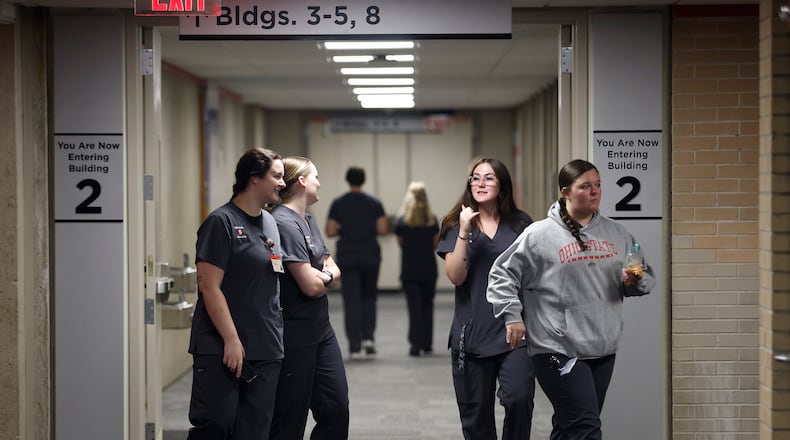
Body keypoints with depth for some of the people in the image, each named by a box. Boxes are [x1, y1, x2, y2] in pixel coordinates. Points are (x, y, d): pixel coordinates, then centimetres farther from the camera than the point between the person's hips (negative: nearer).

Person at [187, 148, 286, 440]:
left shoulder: (270, 223, 15)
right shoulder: (221, 222, -9)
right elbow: (209, 287, -14)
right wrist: (231, 339, -17)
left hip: (266, 350, 7)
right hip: (221, 349, -7)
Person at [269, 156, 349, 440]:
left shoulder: (308, 221, 13)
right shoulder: (284, 223, -17)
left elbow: (334, 271, 12)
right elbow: (312, 285, -20)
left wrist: (321, 275, -10)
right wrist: (328, 275, 1)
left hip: (320, 328, 9)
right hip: (295, 334, -9)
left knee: (336, 408, 11)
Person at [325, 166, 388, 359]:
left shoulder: (338, 203, -2)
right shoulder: (374, 203, -1)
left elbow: (330, 231, -6)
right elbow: (383, 230, -6)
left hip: (347, 257, -1)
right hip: (370, 256, 1)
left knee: (352, 301, 1)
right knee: (369, 297, 18)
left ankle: (355, 346, -3)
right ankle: (368, 337, 4)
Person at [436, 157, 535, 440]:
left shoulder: (520, 224, 6)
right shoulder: (456, 225, 4)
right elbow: (455, 276, -7)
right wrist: (465, 233, -15)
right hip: (473, 332, 1)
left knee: (518, 398, -20)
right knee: (476, 412, 6)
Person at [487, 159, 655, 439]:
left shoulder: (616, 234, 10)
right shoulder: (539, 235, -5)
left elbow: (646, 279, 16)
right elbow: (502, 275, 1)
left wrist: (635, 282, -6)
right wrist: (512, 316, -8)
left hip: (604, 350, 6)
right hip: (559, 350, -6)